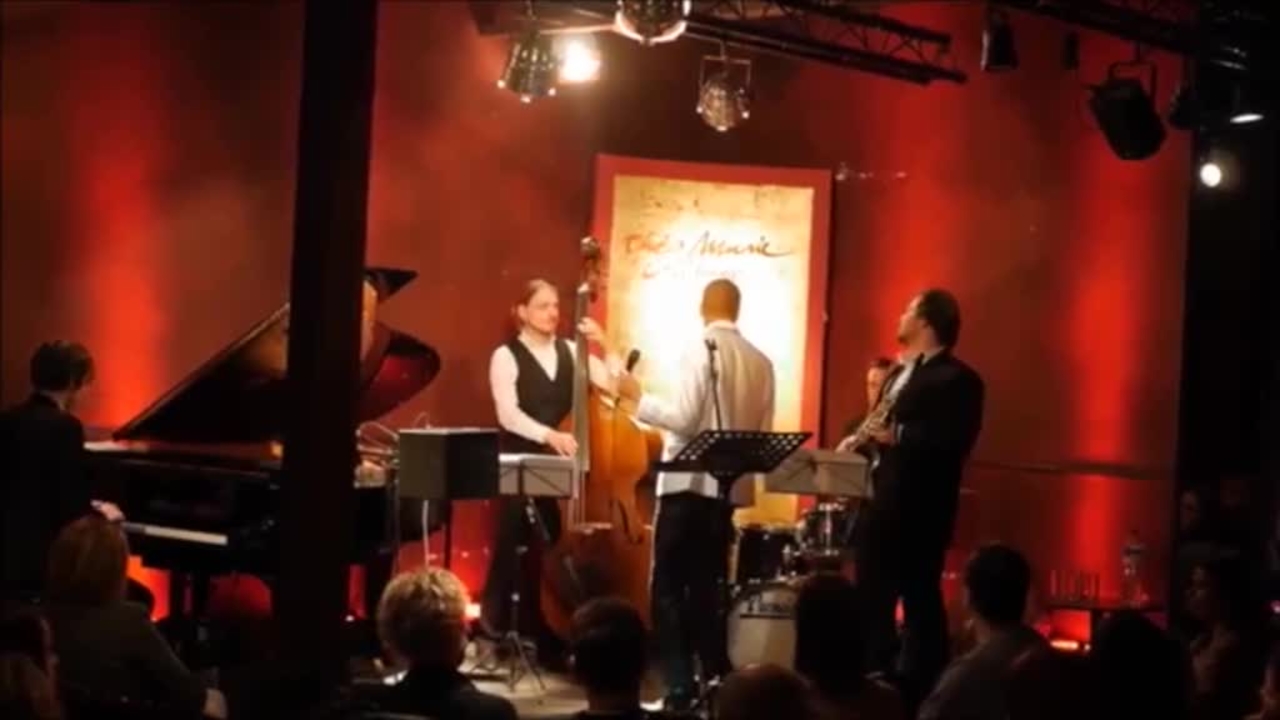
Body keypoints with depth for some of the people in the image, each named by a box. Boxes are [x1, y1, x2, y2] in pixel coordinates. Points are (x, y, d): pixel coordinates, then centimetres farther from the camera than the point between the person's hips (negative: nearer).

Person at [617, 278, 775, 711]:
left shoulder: (700, 350, -11)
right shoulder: (760, 362, 7)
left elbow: (685, 419, -17)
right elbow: (763, 435, 8)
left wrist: (638, 399, -4)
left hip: (688, 483, -6)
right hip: (729, 486, 6)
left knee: (668, 589, 0)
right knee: (707, 588, 15)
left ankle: (680, 689, -6)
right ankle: (715, 684, 16)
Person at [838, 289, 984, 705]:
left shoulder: (957, 379, -11)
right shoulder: (901, 374, 20)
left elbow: (954, 442, -22)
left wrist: (898, 435, -24)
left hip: (920, 508, -9)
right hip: (882, 503, 9)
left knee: (920, 600, -3)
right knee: (871, 597, 13)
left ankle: (922, 691, 3)